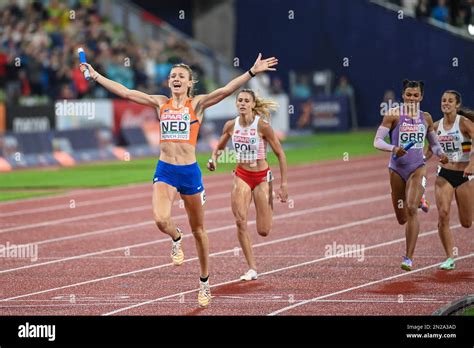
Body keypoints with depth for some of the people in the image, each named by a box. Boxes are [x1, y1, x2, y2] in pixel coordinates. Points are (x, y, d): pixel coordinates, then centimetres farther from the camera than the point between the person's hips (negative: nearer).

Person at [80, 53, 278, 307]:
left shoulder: (197, 104, -1)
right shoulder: (161, 103, 7)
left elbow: (226, 90, -12)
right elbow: (124, 92, 7)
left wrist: (253, 72, -24)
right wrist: (95, 76, 6)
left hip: (189, 171, -1)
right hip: (165, 171, 1)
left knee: (198, 230, 10)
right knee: (161, 220, -24)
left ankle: (204, 282, 26)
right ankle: (176, 239, 14)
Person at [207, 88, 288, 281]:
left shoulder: (262, 125, -16)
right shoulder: (231, 125, -4)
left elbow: (280, 154, -10)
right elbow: (219, 147, 14)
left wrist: (284, 184, -12)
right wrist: (214, 158, -10)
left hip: (262, 177, -3)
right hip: (242, 176, 3)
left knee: (263, 231, -2)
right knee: (240, 221, -17)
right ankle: (252, 269, -8)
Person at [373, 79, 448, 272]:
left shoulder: (426, 118, 5)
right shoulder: (393, 115, -5)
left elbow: (434, 143, 18)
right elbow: (377, 141, -9)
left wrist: (440, 153, -4)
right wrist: (393, 148, -27)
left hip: (417, 168, 0)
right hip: (397, 168, 0)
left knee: (411, 209, -20)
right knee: (401, 218, 9)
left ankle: (409, 258, -18)